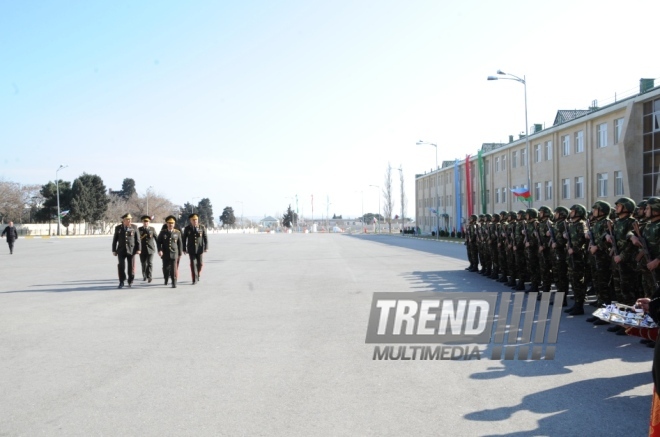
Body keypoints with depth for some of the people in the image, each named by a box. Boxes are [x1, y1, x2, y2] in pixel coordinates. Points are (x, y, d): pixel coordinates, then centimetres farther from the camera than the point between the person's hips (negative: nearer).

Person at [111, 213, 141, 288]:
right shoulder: (118, 228, 6)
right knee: (121, 266, -7)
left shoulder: (134, 227, 3)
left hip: (131, 250, 0)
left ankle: (130, 282, 19)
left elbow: (137, 239, 2)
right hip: (121, 250, 0)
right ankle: (121, 282, 2)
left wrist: (138, 249, -4)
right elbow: (115, 240, 9)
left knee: (131, 266, 3)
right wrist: (114, 250, 5)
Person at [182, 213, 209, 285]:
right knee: (193, 264, -7)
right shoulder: (187, 228, -1)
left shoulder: (202, 228, -1)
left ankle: (198, 275, 34)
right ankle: (195, 280, -3)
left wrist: (206, 247, -7)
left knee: (200, 263, 7)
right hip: (191, 250, -1)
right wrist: (184, 249, 1)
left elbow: (205, 238, 0)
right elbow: (184, 239, 3)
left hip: (200, 249, 1)